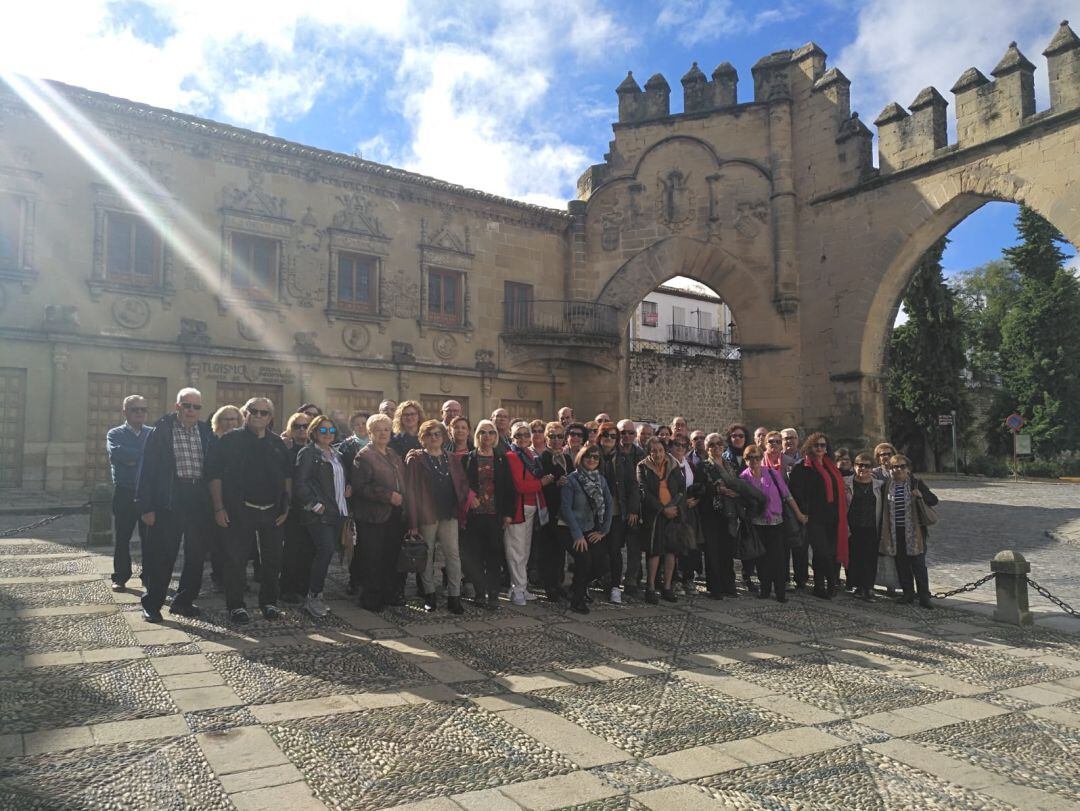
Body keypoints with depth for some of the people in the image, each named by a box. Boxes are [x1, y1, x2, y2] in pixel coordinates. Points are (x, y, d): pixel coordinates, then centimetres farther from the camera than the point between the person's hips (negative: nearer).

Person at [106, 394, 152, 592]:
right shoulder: (115, 434, 5)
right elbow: (116, 452, -16)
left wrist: (134, 458, -12)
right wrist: (145, 455, -13)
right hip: (124, 493, -1)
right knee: (121, 537, 6)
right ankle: (120, 577, 16)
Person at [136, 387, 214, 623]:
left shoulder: (206, 433, 10)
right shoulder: (161, 431, -2)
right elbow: (148, 469, -4)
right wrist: (146, 506, -10)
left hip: (200, 500, 4)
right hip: (169, 501, -4)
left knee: (196, 554, 10)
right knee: (163, 555, 0)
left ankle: (183, 601, 24)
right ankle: (152, 604, 15)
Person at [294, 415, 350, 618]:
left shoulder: (336, 454, 19)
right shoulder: (308, 453, -5)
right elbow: (300, 484, -12)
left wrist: (348, 487, 9)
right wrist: (315, 505, -15)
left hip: (337, 512, 8)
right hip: (319, 513, -7)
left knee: (325, 552, 7)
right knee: (326, 550, -17)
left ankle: (315, 595, 16)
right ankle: (313, 597, -6)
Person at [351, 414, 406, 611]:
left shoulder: (393, 454, 17)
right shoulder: (364, 455, -7)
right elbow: (360, 486, -16)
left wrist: (401, 498, 13)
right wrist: (388, 496, -19)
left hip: (395, 515, 7)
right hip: (373, 516, -7)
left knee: (392, 557, 8)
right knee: (372, 559, -1)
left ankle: (392, 593, 19)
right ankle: (371, 599, 10)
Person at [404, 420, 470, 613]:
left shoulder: (452, 459, 13)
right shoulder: (415, 459, 0)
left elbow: (462, 483, 16)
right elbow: (410, 490, -6)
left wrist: (461, 502, -3)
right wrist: (413, 521, -12)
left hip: (449, 514, 3)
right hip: (426, 515, -3)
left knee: (453, 553, -2)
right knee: (427, 555, 6)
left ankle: (454, 596, 3)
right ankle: (429, 595, 19)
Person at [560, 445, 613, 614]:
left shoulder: (601, 480, 6)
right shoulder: (571, 479, -11)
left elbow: (608, 505, 7)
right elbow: (566, 508, -15)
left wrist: (603, 530, -2)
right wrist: (578, 535, -18)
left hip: (591, 530, 6)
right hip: (570, 529, -5)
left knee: (604, 560, -9)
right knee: (584, 559, -24)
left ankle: (578, 586, 18)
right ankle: (576, 600, -3)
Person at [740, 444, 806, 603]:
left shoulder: (773, 473, -3)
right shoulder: (744, 477, -2)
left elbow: (787, 495, 1)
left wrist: (798, 513, 3)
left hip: (776, 521, -1)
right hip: (756, 523, 1)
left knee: (778, 557, -4)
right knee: (762, 557, 7)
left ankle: (781, 591, 5)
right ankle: (765, 588, 21)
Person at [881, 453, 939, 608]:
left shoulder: (916, 483, -1)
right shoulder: (886, 486, 5)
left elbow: (934, 501, 1)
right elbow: (883, 510, 12)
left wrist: (921, 496, -20)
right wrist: (883, 532, 9)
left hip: (914, 530, -3)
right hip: (895, 532, 3)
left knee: (918, 564, -3)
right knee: (902, 564, 8)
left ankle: (924, 596, 3)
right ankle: (908, 593, 19)